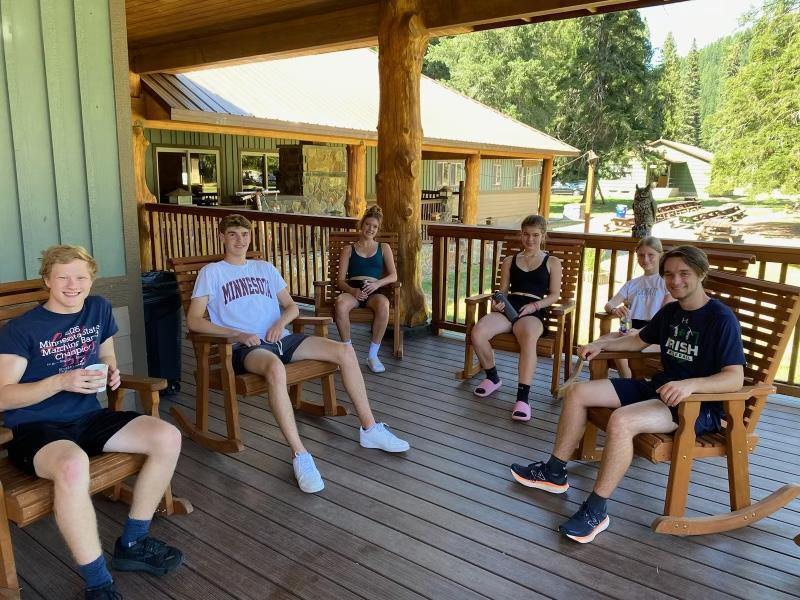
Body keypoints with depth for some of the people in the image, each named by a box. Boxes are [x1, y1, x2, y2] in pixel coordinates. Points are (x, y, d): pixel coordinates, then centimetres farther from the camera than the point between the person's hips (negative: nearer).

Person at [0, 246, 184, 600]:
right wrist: (61, 381, -24)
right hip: (36, 428, -6)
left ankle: (131, 543, 3)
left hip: (88, 418, 6)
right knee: (73, 465, -40)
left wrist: (113, 373, -1)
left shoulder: (99, 309, 8)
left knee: (168, 438, -14)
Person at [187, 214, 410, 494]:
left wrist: (281, 321, -4)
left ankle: (369, 429, -4)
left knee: (344, 350, -14)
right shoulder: (211, 272, 9)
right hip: (245, 347, -5)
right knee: (276, 368, -42)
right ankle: (299, 455, -36)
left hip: (280, 339, 5)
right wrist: (238, 334, -15)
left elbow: (292, 306, 21)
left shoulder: (265, 268, 23)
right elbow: (194, 320, -2)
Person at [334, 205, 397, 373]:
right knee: (340, 302, -38)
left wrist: (378, 283, -12)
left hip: (373, 292, 0)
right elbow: (340, 280, 9)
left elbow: (393, 276, 10)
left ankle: (373, 354, -25)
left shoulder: (384, 248, 21)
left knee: (384, 304, -38)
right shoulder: (349, 249, 19)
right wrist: (352, 290, -14)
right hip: (352, 291, 0)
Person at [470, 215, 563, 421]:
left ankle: (523, 397, -37)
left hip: (533, 311, -3)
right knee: (477, 333, -27)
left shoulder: (552, 263, 15)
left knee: (529, 338, -40)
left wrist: (534, 305, -10)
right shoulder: (510, 261, 23)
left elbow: (554, 295, 9)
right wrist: (497, 302, -6)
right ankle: (492, 378, 0)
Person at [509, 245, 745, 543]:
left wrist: (690, 385, -40)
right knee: (578, 392, -1)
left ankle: (596, 510, -21)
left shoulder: (721, 318, -15)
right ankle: (554, 473, 9)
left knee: (621, 420, -36)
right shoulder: (670, 311, 9)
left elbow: (735, 378, -23)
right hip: (658, 387, 9)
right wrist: (600, 344, 11)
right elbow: (638, 340, 26)